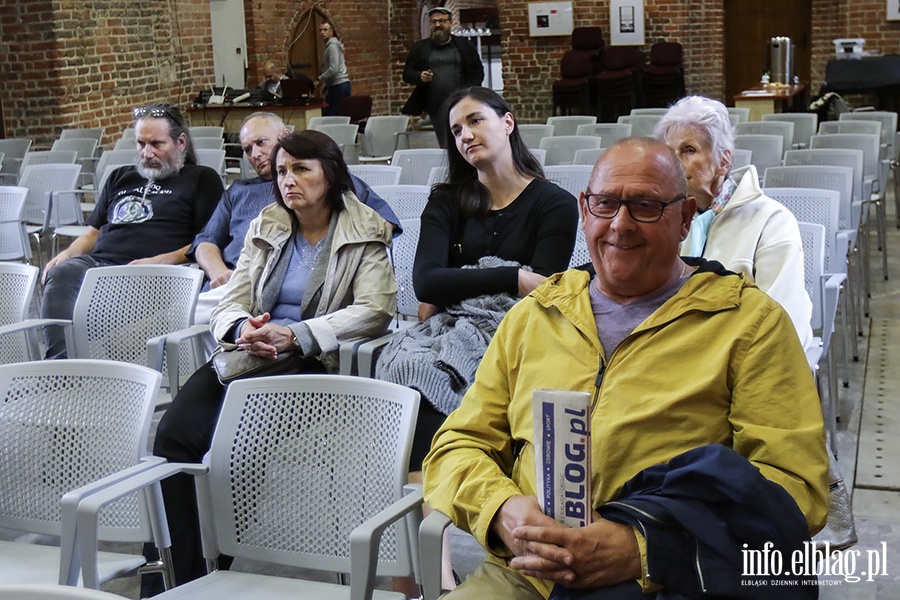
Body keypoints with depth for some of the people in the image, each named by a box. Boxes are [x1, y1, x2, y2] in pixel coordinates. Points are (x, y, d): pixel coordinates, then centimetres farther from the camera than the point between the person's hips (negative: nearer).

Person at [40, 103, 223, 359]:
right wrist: (66, 254, 12)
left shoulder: (202, 179, 15)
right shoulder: (120, 178, 33)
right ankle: (59, 363, -44)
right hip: (95, 261, 5)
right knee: (61, 273, -31)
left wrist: (161, 261, -13)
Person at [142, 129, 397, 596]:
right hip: (250, 355, 5)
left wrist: (294, 336, -21)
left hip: (315, 364, -4)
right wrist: (243, 328, -12)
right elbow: (229, 304, 15)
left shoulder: (365, 234, 5)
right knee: (173, 431, -23)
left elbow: (374, 310, -9)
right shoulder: (265, 228, 21)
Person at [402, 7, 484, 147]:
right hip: (436, 108, 1)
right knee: (446, 147, 2)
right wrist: (420, 76, -15)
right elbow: (407, 73, 7)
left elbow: (478, 70, 11)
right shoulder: (419, 48, 8)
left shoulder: (464, 46, 7)